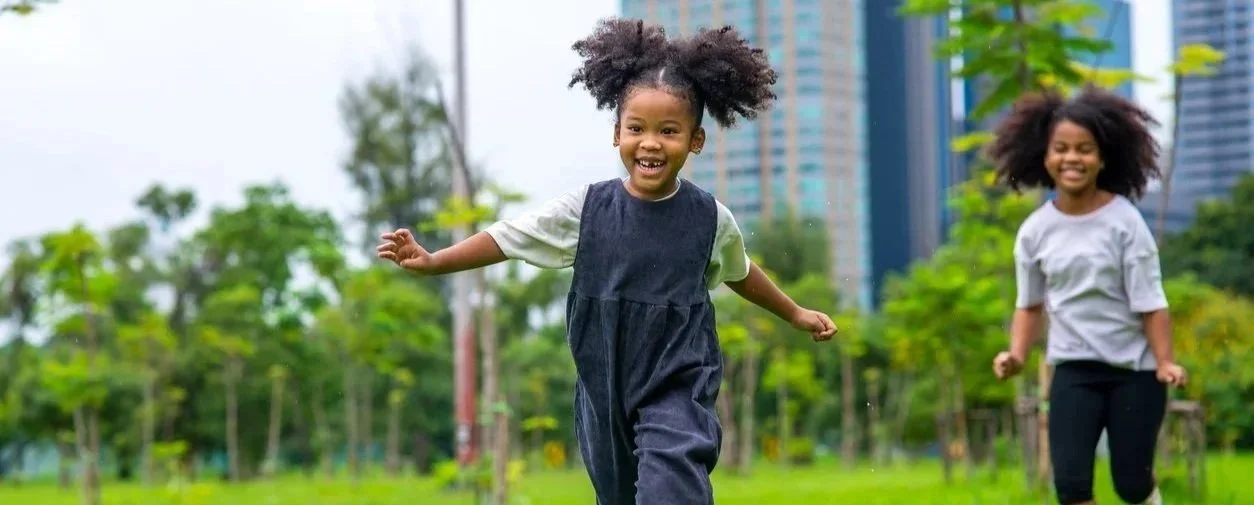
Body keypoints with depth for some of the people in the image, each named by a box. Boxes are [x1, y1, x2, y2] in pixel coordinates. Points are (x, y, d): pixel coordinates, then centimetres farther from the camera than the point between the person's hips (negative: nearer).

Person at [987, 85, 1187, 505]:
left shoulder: (1124, 220, -11)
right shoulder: (1034, 231, -2)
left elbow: (1150, 301, -10)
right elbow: (1030, 304, 9)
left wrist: (1165, 361, -19)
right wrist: (1017, 354, -7)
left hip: (1134, 368, -2)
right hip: (1073, 368, 2)